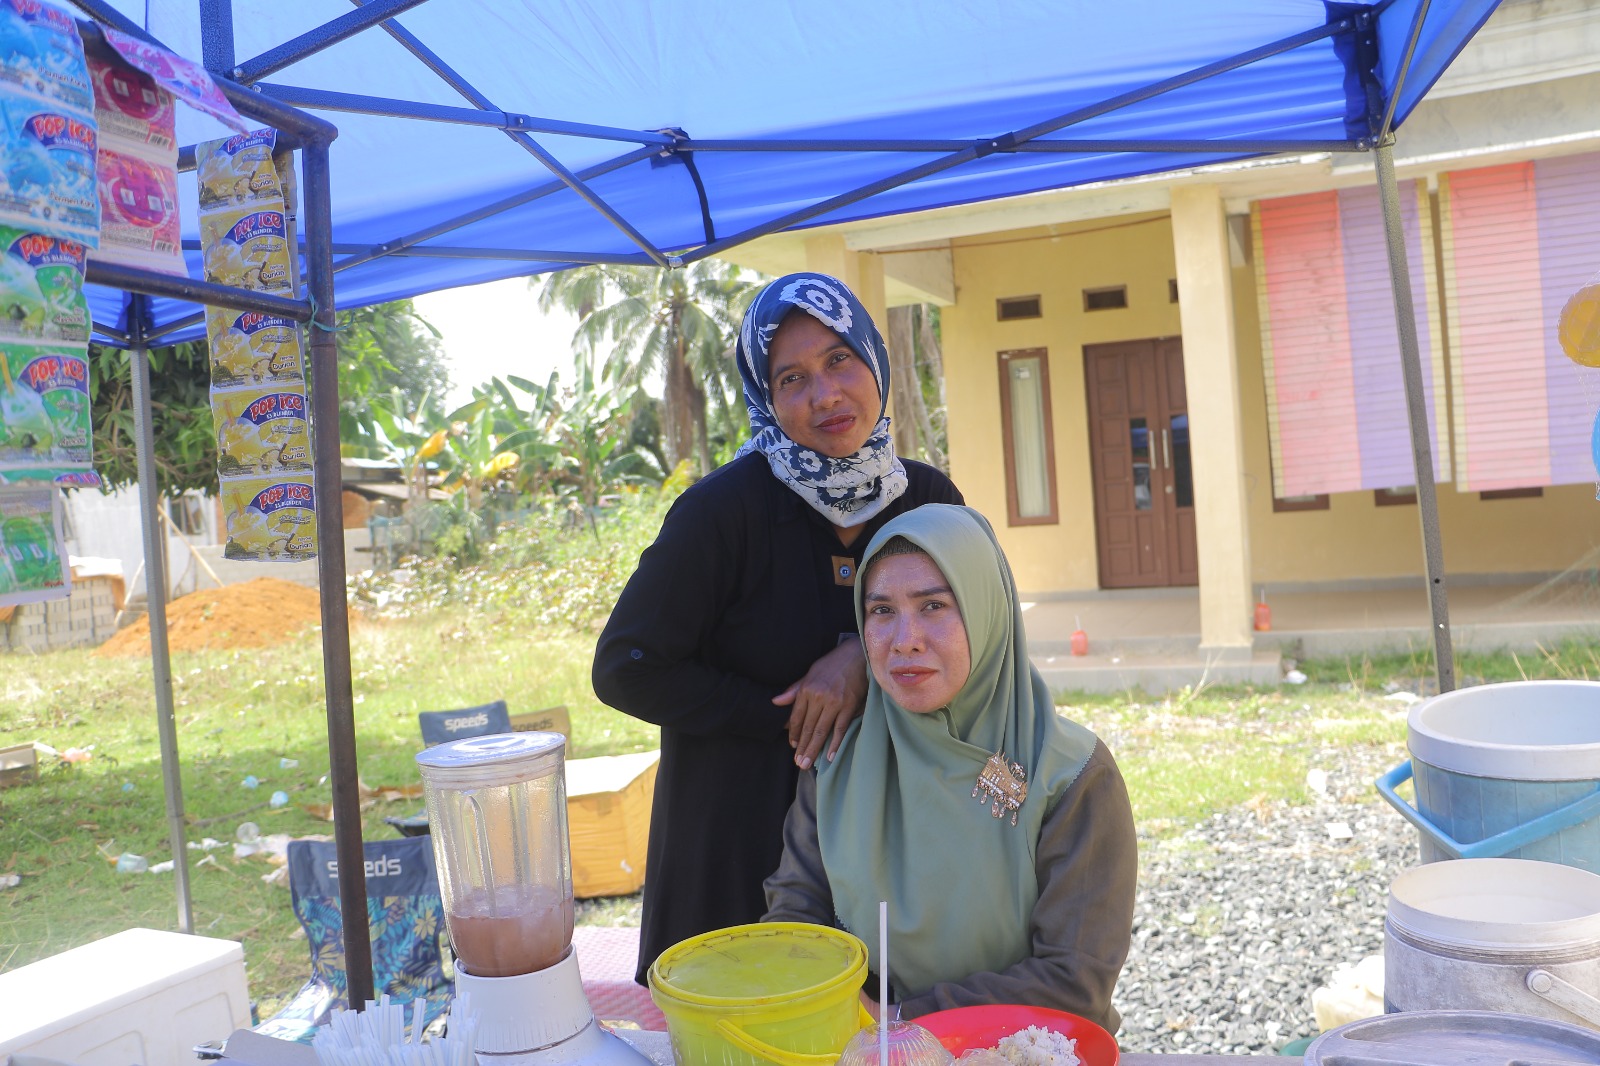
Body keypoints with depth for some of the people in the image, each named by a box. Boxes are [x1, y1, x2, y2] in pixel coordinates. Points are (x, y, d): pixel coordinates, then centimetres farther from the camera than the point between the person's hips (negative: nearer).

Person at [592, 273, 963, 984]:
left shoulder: (927, 498, -2)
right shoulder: (728, 506, -16)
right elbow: (626, 670, -14)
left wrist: (866, 657, -15)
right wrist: (789, 721, -14)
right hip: (734, 840, -3)